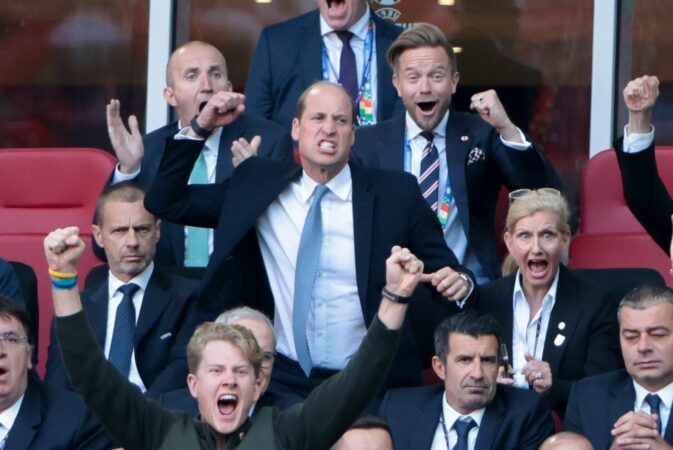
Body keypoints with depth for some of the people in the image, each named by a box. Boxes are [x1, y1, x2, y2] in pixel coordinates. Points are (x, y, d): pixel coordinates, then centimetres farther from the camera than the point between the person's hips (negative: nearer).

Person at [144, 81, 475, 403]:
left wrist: (459, 282, -19)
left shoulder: (397, 193, 1)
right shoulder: (256, 185, 7)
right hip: (282, 380, 1)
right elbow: (165, 203, 8)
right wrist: (198, 129, 0)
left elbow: (442, 266, 4)